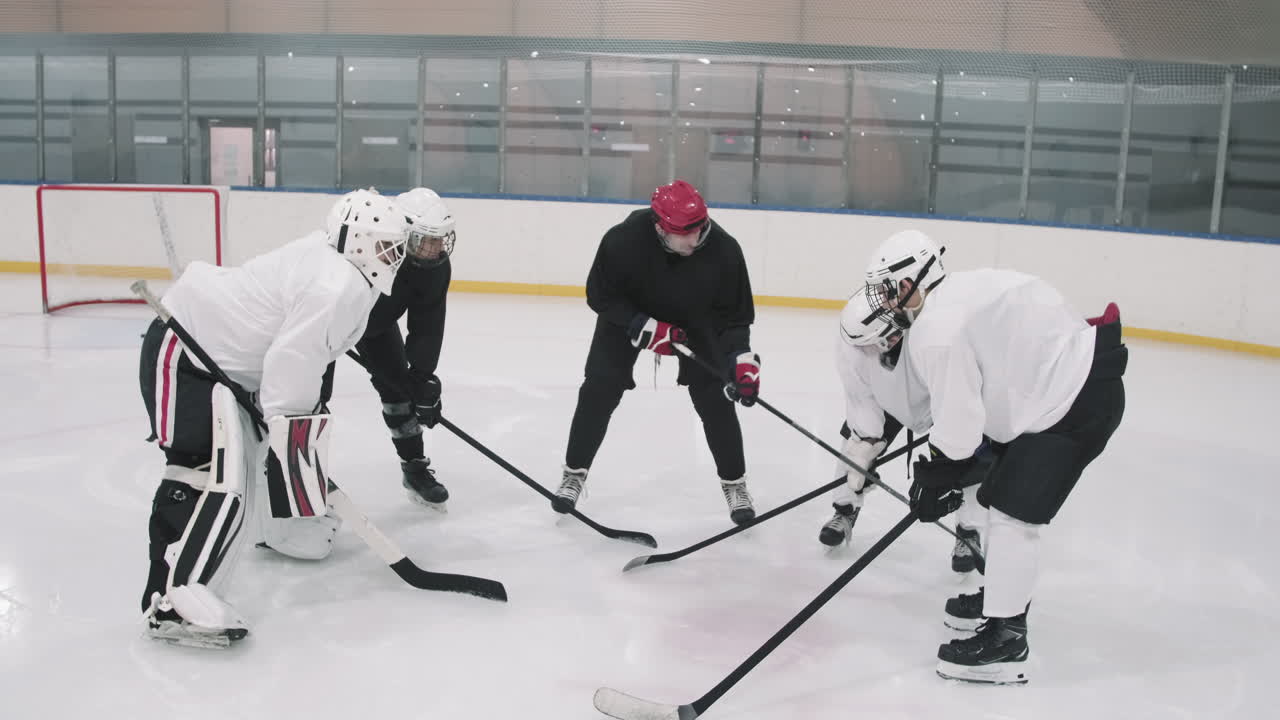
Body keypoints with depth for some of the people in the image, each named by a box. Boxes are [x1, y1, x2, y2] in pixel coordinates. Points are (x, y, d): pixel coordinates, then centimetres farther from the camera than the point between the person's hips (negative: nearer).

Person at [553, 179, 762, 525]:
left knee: (715, 399, -8)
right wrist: (646, 328, -31)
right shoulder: (623, 240, -35)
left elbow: (734, 313, -19)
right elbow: (600, 296, -21)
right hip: (628, 313, -1)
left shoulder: (723, 249, -32)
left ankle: (734, 483, 10)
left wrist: (741, 358, -31)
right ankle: (574, 474, 12)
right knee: (598, 391, -7)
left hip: (694, 318, 1)